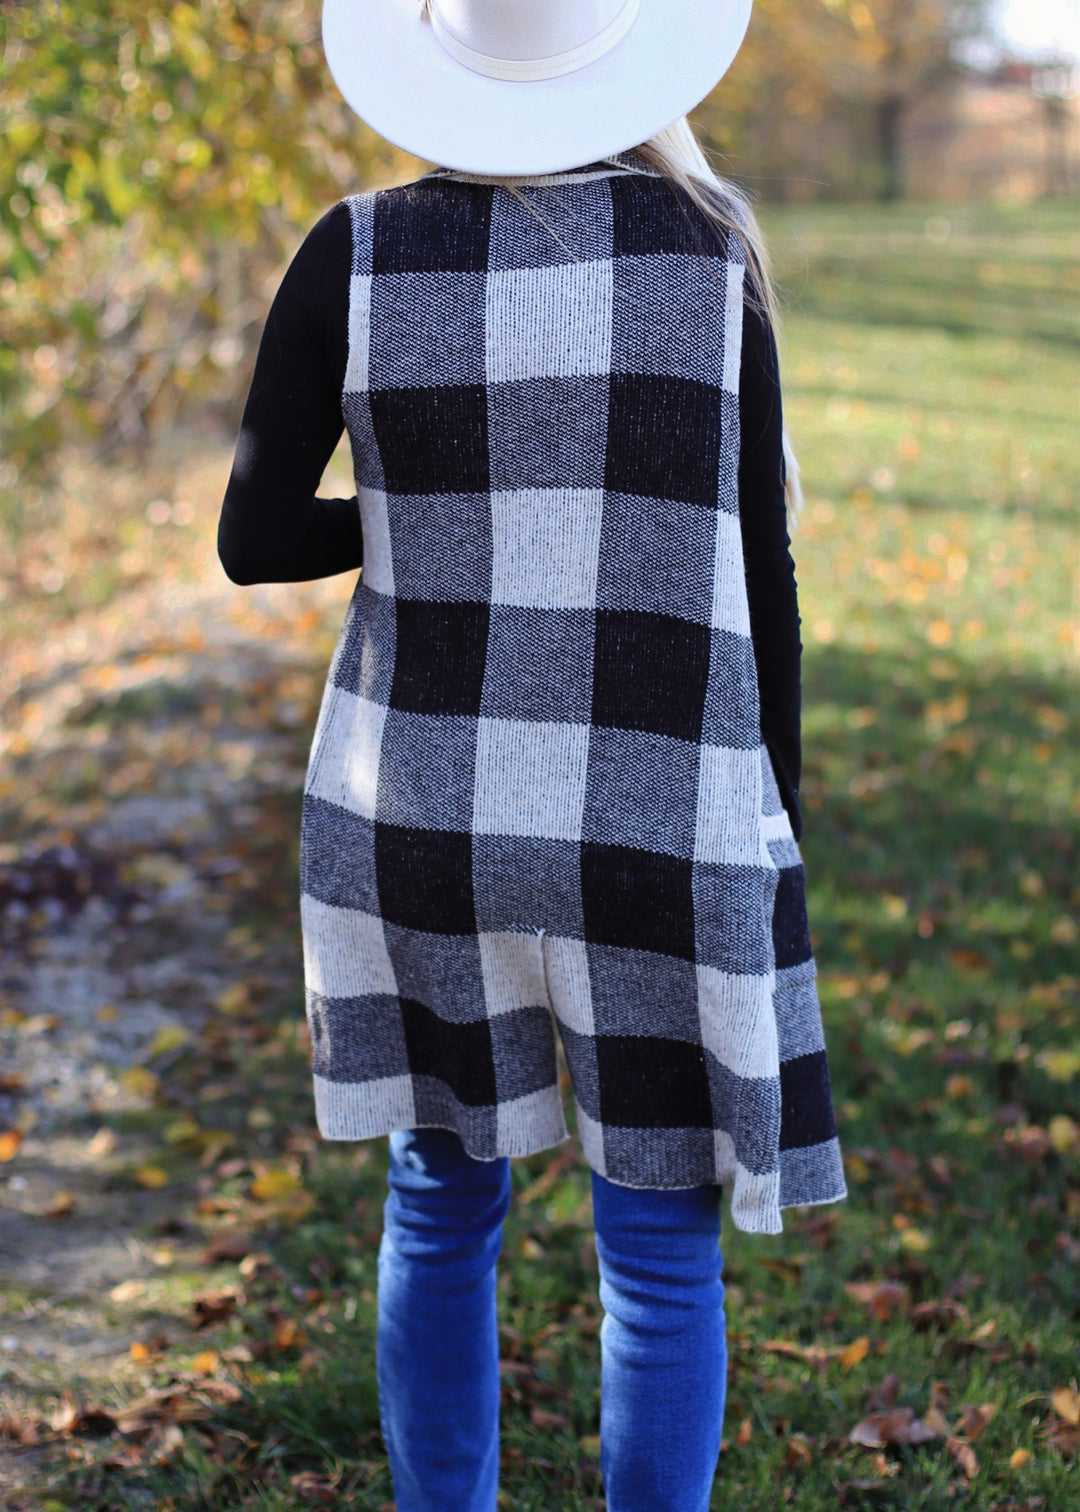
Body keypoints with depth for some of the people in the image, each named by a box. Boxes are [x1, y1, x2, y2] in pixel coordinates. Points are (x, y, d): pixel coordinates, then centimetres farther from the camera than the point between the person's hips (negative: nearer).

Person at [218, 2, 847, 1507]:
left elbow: (253, 539, -2)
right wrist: (776, 823, 6)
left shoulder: (355, 255, -5)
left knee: (442, 1194, 21)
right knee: (659, 1242, 12)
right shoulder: (703, 246, -6)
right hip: (661, 822, -2)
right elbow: (757, 569, -4)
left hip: (420, 800, 2)